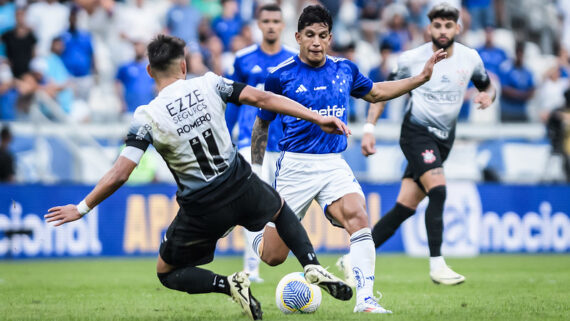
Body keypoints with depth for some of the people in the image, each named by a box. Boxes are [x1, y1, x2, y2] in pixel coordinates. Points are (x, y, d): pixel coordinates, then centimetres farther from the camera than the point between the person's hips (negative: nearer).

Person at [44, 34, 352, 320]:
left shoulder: (146, 117, -13)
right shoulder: (209, 84, -6)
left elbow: (118, 175, -16)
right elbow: (263, 99, -7)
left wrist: (81, 208, -4)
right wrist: (317, 118, -1)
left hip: (202, 209, -3)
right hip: (241, 187, 3)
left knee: (167, 273, 19)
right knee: (281, 210, 37)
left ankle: (229, 284, -7)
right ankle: (313, 267, 15)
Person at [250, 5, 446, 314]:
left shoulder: (345, 70, 7)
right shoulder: (280, 76, -4)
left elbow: (375, 92, 27)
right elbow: (262, 124, 8)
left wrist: (421, 77, 21)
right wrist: (255, 171, 10)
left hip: (334, 164, 3)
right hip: (295, 166, -2)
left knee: (357, 216, -28)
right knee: (273, 257, -1)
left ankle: (365, 300, -26)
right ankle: (260, 230, 37)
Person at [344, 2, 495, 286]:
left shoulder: (470, 58, 2)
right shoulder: (411, 59, -6)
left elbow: (487, 86, 19)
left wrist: (487, 96, -6)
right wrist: (369, 129, -4)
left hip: (443, 140, 4)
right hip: (416, 132, -4)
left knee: (405, 207, 0)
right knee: (438, 190, -25)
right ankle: (436, 265, -23)